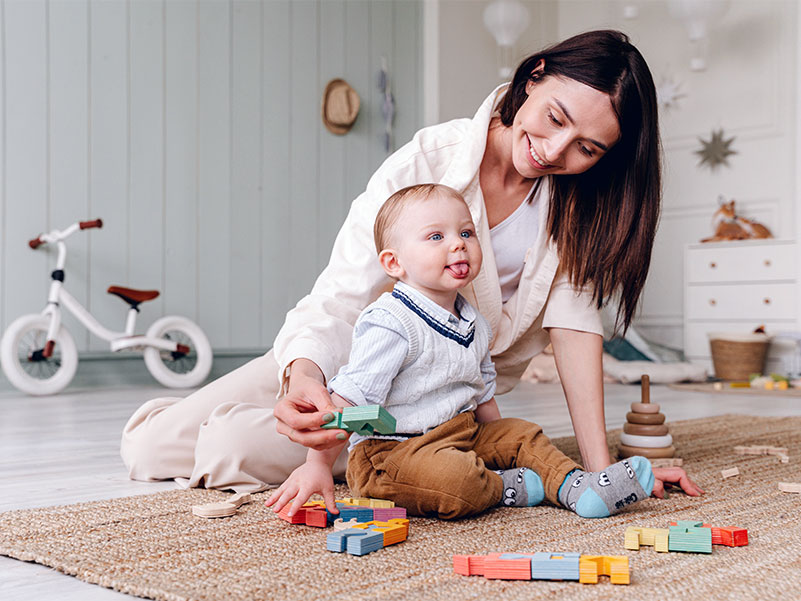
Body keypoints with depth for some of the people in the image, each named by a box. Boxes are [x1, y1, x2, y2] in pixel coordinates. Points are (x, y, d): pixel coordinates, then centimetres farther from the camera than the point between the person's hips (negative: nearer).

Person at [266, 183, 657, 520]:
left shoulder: (474, 325, 9)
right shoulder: (390, 325, -20)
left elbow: (482, 393, 21)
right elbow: (348, 400, -22)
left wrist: (503, 448, 22)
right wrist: (317, 465, -24)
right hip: (389, 450, -9)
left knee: (521, 434, 7)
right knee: (456, 478, -32)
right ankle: (509, 487, -6)